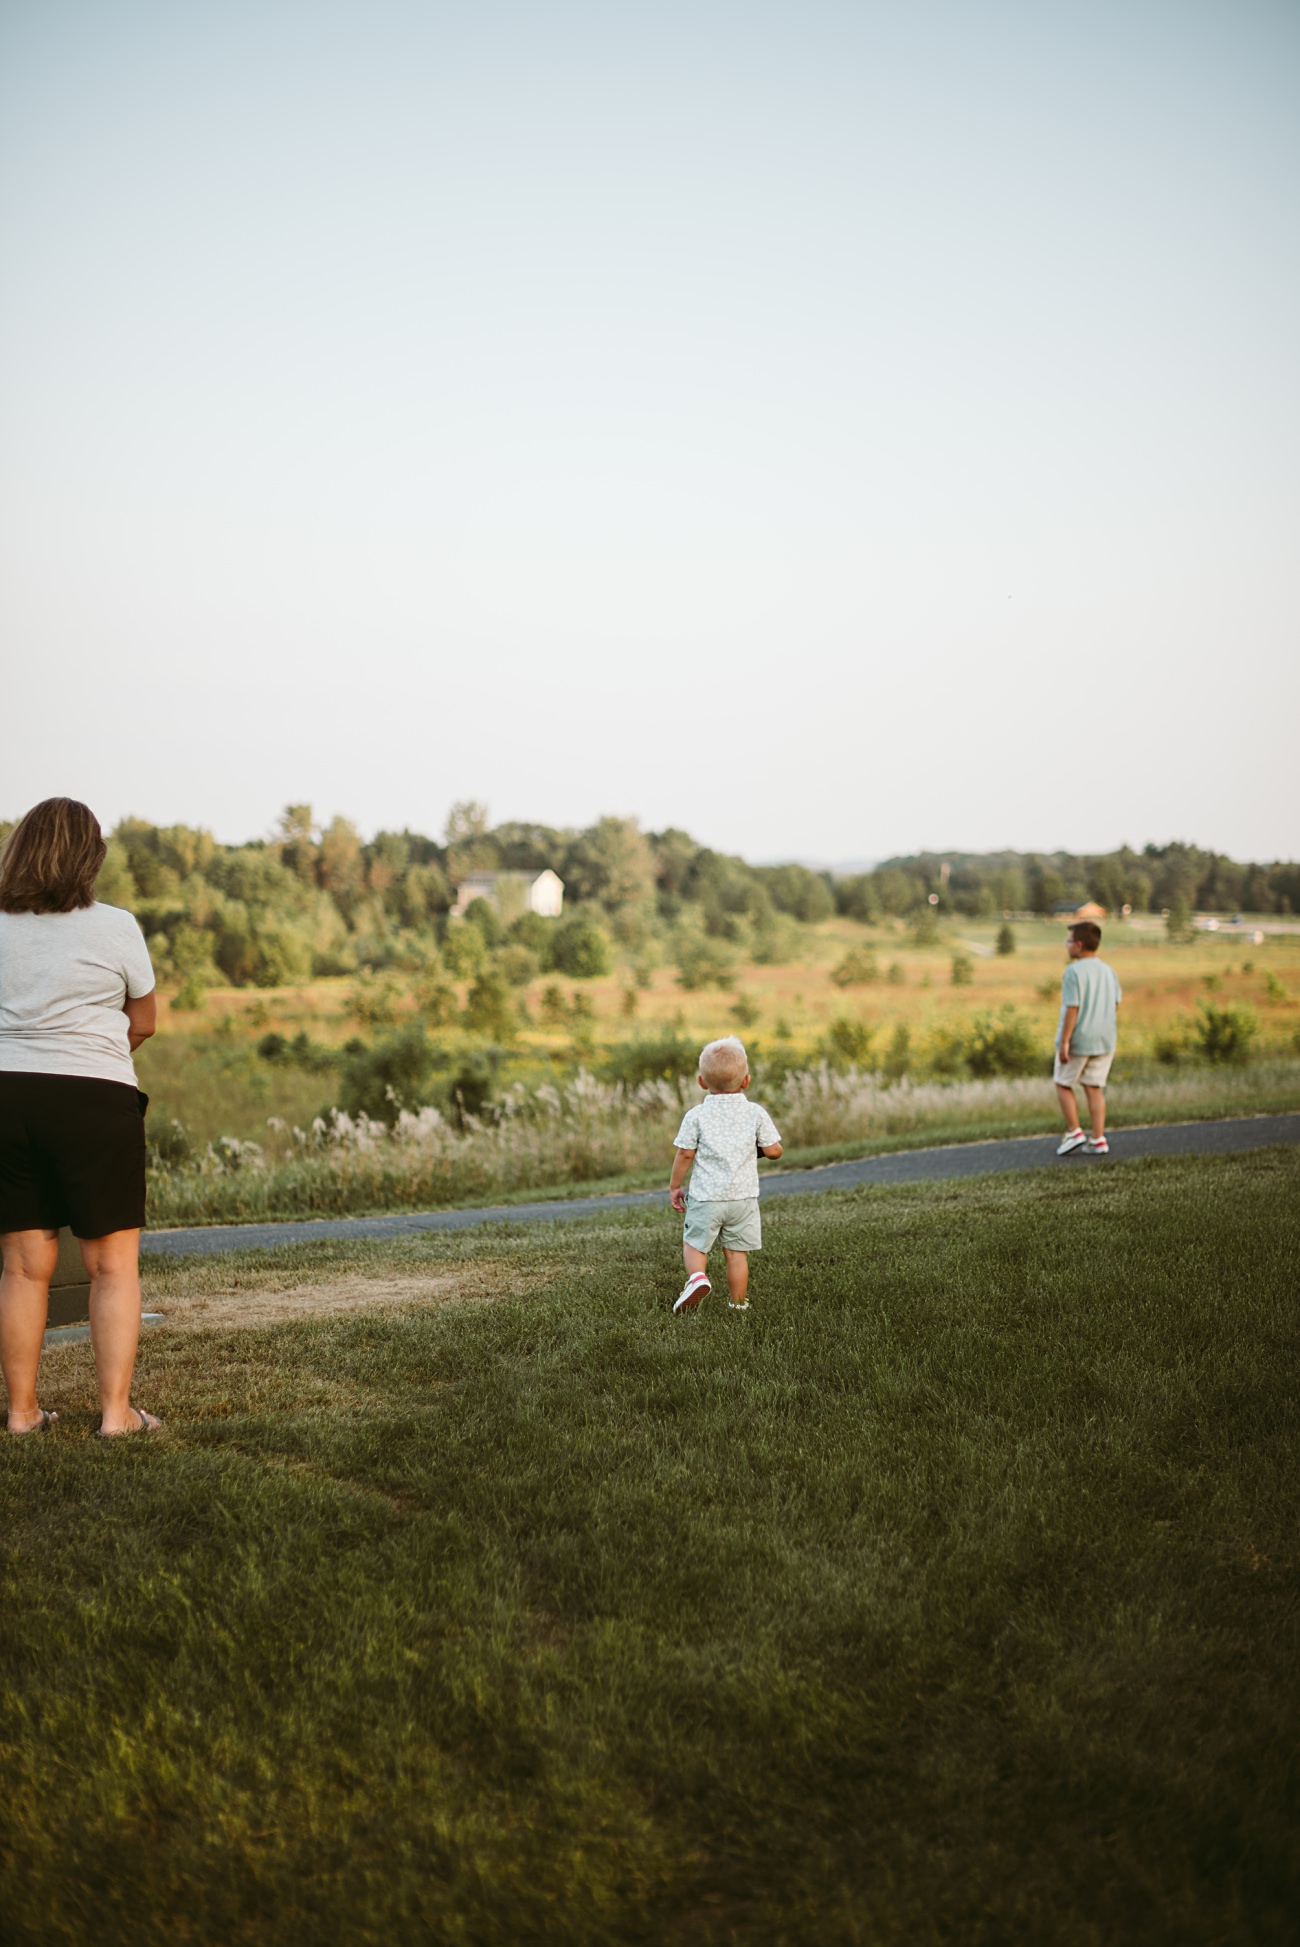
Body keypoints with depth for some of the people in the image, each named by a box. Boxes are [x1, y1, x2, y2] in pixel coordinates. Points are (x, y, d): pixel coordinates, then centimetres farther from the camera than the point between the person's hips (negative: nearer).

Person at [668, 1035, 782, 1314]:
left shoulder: (695, 1116, -4)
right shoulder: (756, 1113, -1)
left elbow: (685, 1154, -4)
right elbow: (774, 1150, -1)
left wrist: (674, 1187, 8)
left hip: (706, 1197, -1)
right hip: (743, 1197, 1)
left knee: (693, 1244, 11)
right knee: (736, 1252, 9)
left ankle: (697, 1276, -16)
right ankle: (738, 1304, 13)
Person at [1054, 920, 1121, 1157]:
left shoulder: (1073, 972, -16)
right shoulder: (1109, 972, 6)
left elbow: (1072, 1008, -19)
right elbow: (1115, 1004, 12)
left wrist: (1064, 1042, -17)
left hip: (1078, 1040, -6)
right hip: (1104, 1039, 6)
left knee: (1063, 1084, 11)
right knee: (1094, 1088, 10)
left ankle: (1074, 1133, 7)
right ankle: (1098, 1140, 7)